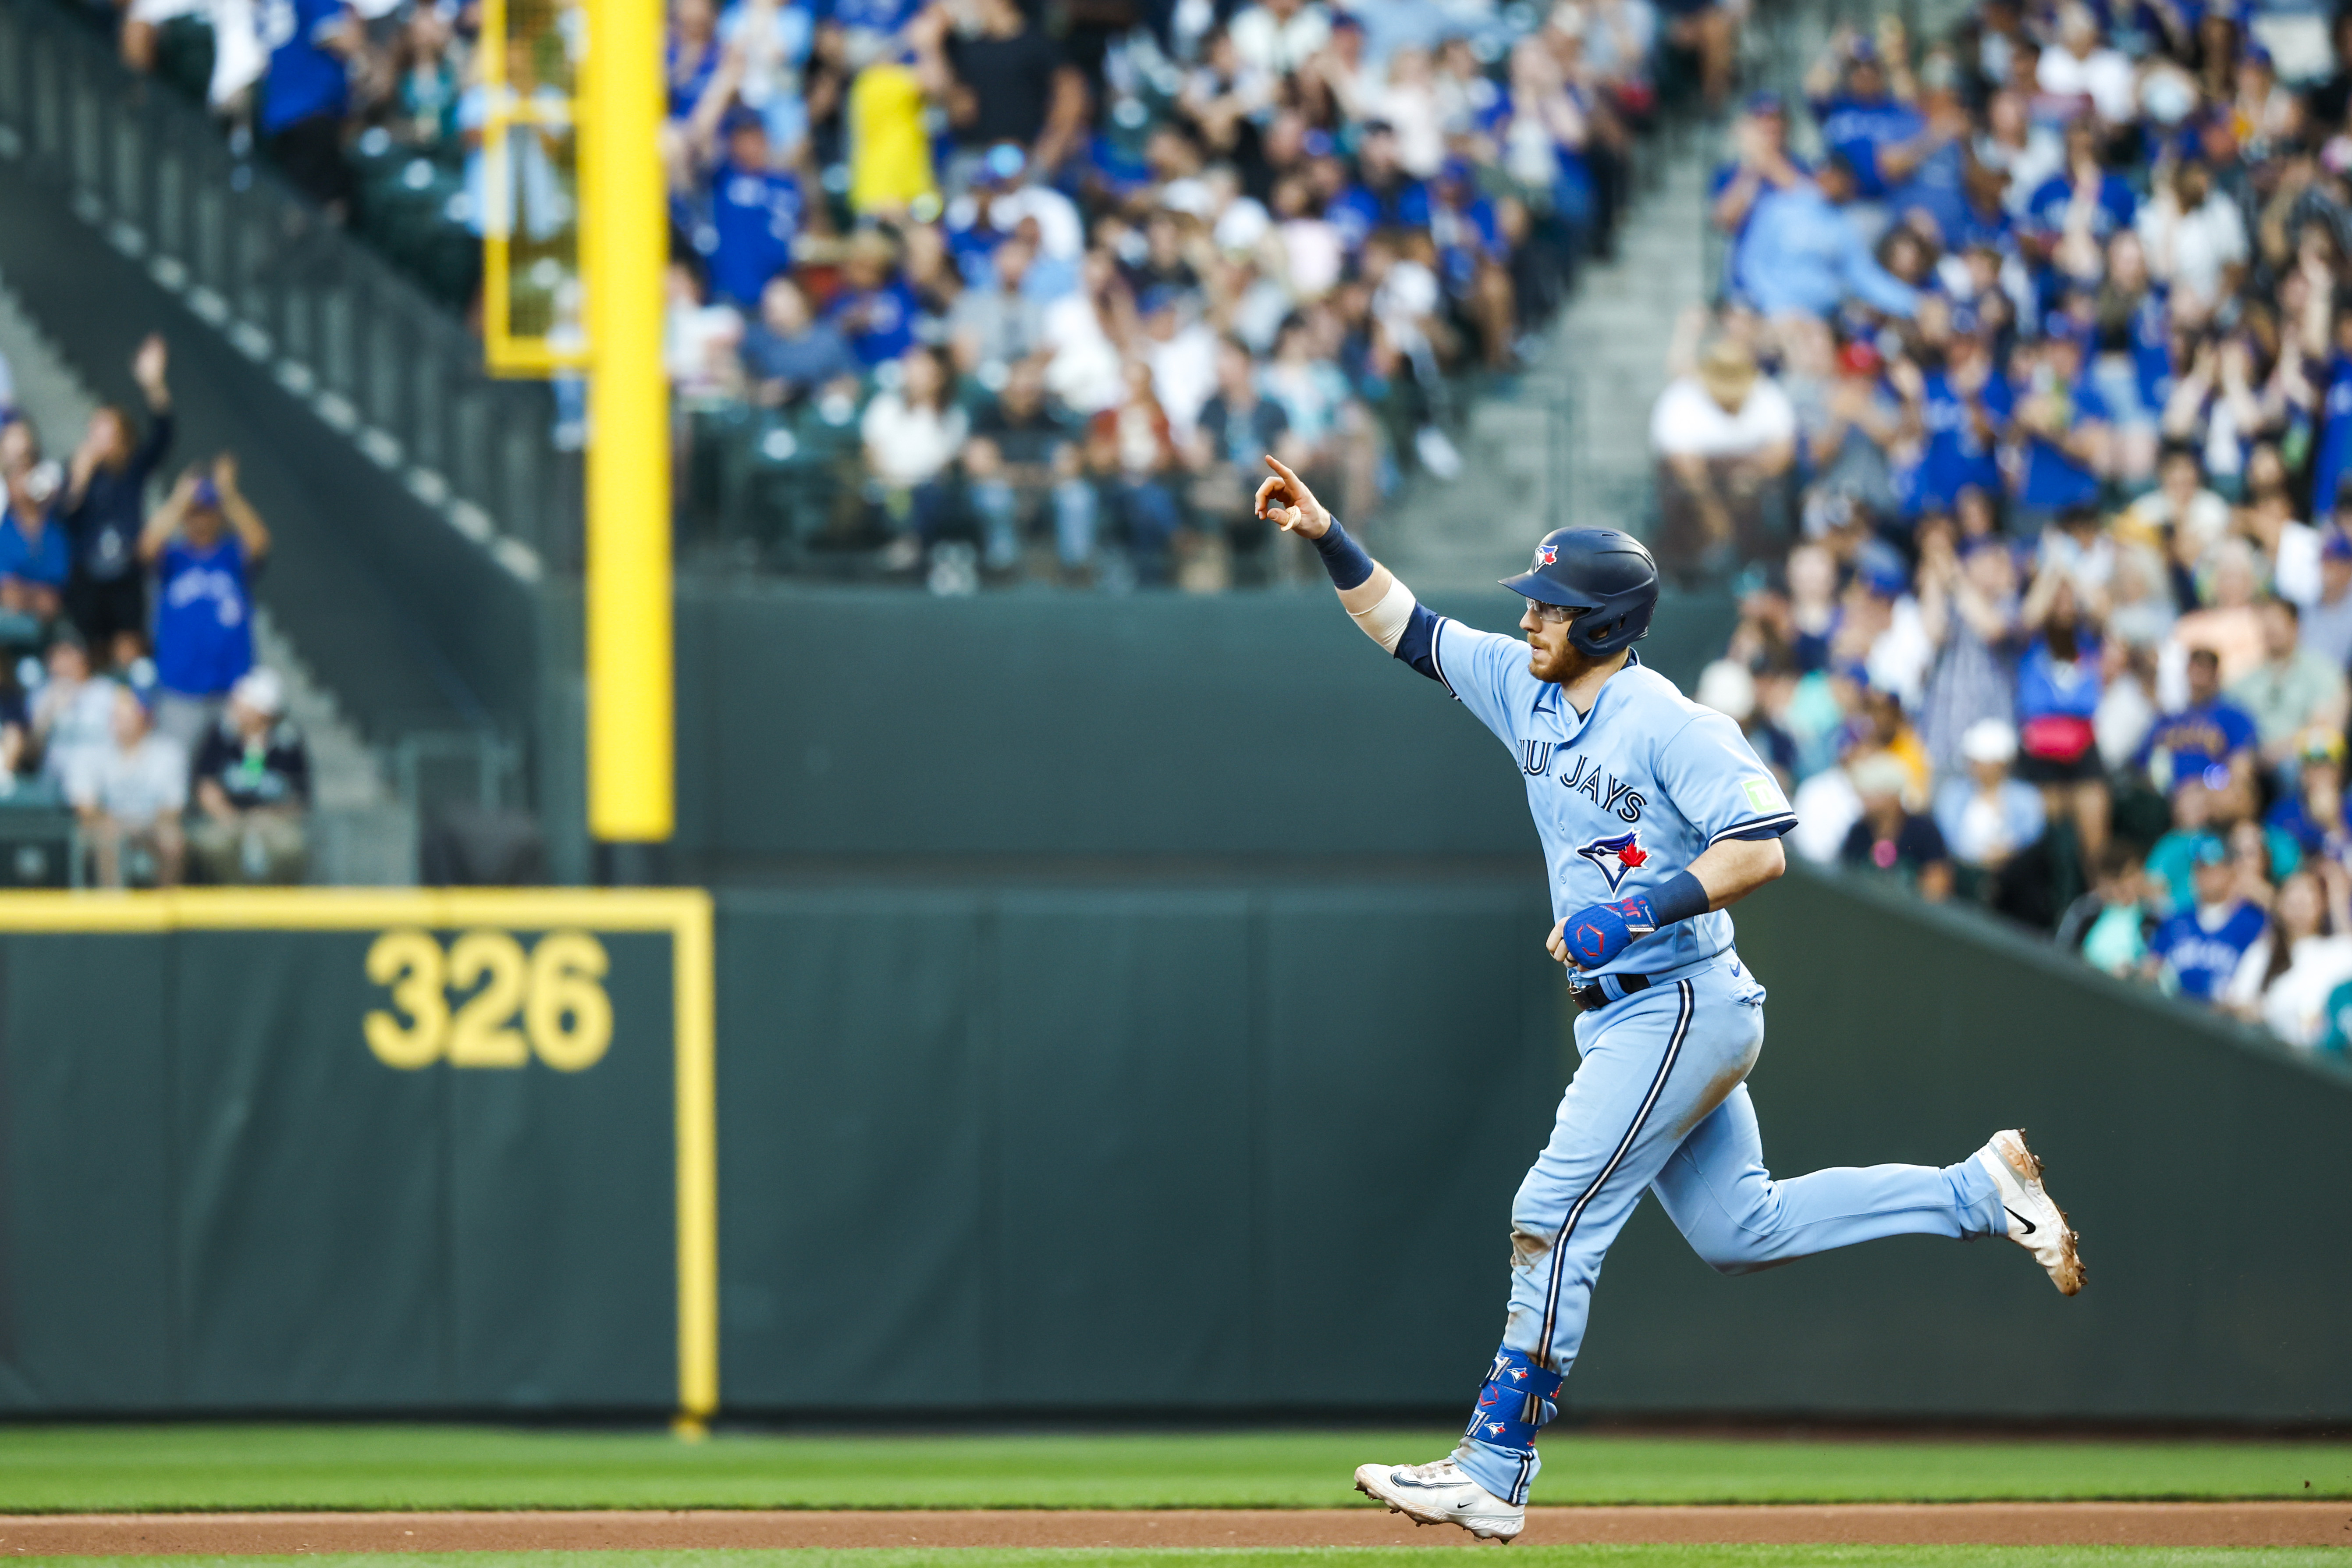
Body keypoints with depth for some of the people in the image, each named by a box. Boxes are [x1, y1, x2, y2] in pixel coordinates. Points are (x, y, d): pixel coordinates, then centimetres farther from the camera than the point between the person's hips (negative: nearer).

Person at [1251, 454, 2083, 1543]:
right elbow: (1404, 625, 15)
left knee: (1557, 1219, -11)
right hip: (1628, 1014, 10)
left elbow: (1759, 848, -23)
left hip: (1678, 1008, -10)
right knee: (1740, 1231, 14)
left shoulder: (1669, 725, -17)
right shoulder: (1522, 687, 8)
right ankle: (1981, 1190, 21)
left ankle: (1492, 1474, -9)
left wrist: (1637, 912, -28)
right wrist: (1327, 538, 4)